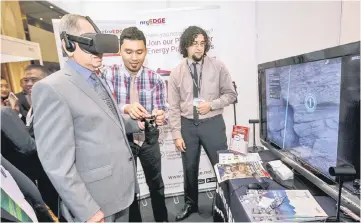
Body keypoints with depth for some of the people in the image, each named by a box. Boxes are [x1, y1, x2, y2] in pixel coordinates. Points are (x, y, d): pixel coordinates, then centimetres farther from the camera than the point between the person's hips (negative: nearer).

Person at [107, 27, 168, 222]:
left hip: (149, 140, 1)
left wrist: (160, 116, -36)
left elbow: (162, 111, -12)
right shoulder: (109, 76, -11)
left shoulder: (155, 79, -9)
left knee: (156, 183, 19)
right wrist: (125, 108, -38)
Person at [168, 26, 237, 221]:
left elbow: (230, 94, 2)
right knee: (189, 168, 15)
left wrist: (211, 105, -15)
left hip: (212, 123, -1)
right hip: (187, 125, 2)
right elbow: (174, 107, -1)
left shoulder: (218, 67, -3)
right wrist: (177, 134, -4)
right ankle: (190, 204, 40)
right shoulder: (176, 73, -1)